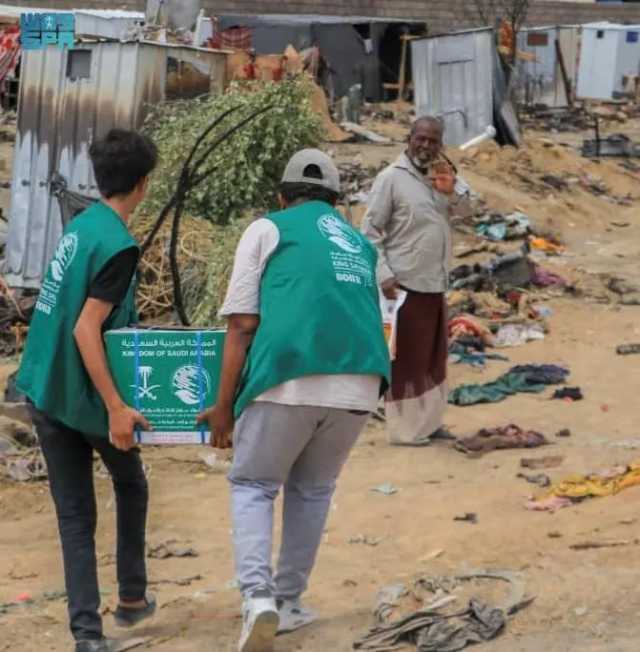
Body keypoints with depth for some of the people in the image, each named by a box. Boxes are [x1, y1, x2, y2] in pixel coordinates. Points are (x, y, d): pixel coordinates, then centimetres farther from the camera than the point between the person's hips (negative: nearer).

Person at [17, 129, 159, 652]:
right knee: (131, 485, 21)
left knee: (75, 514, 7)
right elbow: (86, 330, -24)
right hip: (87, 395, -6)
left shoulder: (80, 225, 6)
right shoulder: (118, 245, -18)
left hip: (44, 389, 6)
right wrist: (116, 408, -25)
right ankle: (132, 598, 30)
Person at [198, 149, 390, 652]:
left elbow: (242, 326, 5)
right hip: (360, 384, 4)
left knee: (253, 485, 14)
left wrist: (223, 408, 9)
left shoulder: (268, 230, 12)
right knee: (312, 490, 24)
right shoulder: (360, 245, 27)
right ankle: (289, 603, 27)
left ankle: (259, 598, -6)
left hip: (291, 379, -4)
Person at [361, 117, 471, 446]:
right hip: (405, 284, -7)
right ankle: (404, 429, 4)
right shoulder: (391, 178, -11)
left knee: (434, 358, 15)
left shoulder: (441, 174, 10)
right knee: (407, 359, -2)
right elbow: (370, 231, -12)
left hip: (436, 283, 8)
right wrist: (383, 275, -20)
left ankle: (428, 422, 25)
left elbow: (464, 207, 3)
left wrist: (451, 190, -19)